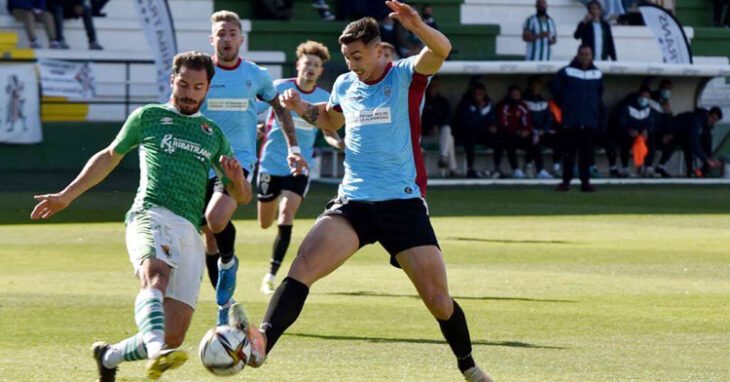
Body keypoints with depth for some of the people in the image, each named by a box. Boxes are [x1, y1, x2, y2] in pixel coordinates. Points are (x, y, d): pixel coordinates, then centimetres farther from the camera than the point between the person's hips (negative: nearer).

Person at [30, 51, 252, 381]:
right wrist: (67, 196, 24)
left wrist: (236, 177, 3)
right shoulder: (148, 117, 18)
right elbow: (109, 157, 29)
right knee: (156, 276, -38)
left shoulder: (213, 135, 25)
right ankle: (156, 353, -64)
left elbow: (243, 197, 27)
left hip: (190, 231, 4)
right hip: (151, 215, -4)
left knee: (174, 336, -8)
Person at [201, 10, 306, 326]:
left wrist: (293, 147, 13)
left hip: (240, 161, -2)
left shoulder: (256, 75, 4)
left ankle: (229, 262, 1)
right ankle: (225, 304, 20)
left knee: (216, 218, -29)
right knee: (210, 239, 5)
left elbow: (280, 109, 19)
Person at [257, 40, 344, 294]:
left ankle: (271, 276, -13)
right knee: (265, 223, 7)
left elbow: (328, 131, 10)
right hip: (271, 164, 0)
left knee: (286, 216, -19)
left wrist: (339, 143, -11)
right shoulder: (279, 88, -5)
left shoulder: (324, 98, 1)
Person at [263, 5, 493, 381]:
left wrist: (417, 26, -45)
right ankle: (260, 345, -30)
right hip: (352, 202, 3)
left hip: (403, 203, -3)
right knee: (303, 265, -21)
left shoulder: (405, 76, -3)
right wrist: (304, 109, 12)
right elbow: (331, 120, 34)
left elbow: (441, 50, -23)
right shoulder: (345, 85, 12)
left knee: (438, 300, -3)